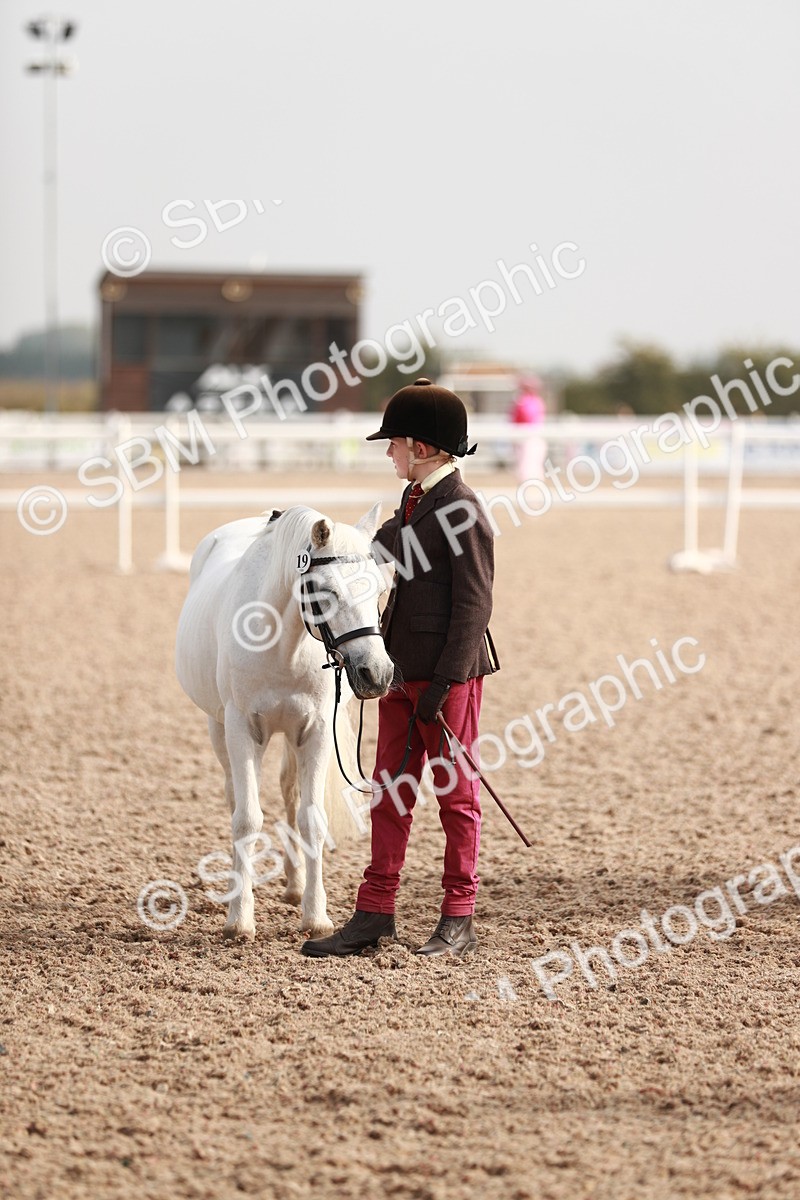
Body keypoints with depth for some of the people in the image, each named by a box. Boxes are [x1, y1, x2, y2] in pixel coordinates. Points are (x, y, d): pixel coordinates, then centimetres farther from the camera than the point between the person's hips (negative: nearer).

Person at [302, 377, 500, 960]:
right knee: (389, 790, 10)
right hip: (403, 670, 9)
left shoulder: (463, 510, -15)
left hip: (450, 672, -9)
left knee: (456, 793, 2)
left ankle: (459, 921, 11)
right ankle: (375, 913, 15)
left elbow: (473, 606, -17)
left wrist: (444, 681, -20)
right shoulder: (415, 501, 11)